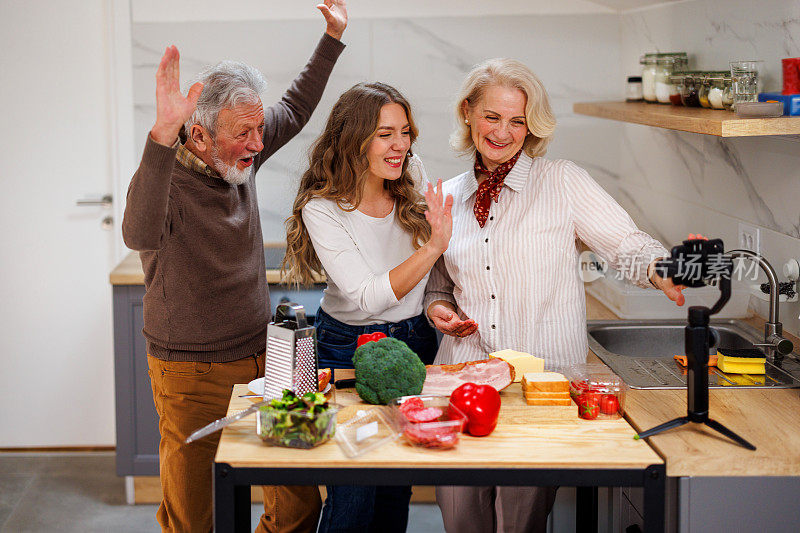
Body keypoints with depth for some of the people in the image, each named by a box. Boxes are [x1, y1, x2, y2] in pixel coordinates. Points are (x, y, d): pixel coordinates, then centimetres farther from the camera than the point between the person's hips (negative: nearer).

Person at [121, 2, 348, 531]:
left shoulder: (239, 158, 2)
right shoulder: (166, 175, -20)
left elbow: (294, 109, 21)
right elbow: (140, 235, -44)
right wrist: (162, 135, -53)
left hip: (262, 358, 6)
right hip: (194, 377, -6)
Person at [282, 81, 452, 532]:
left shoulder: (413, 175, -6)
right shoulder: (321, 209, -19)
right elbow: (368, 298, -27)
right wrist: (433, 247, -35)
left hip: (416, 340, 4)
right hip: (348, 348, -4)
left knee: (398, 486, 11)